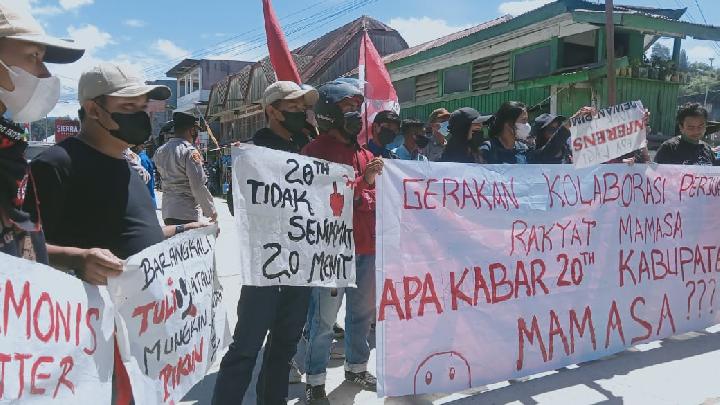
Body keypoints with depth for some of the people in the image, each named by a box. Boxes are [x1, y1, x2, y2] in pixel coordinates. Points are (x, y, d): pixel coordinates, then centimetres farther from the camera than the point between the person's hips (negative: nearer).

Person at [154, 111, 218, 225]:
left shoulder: (160, 151, 9)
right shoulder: (190, 152, -15)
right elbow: (198, 185, -17)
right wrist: (211, 210, -9)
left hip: (167, 211, 8)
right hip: (185, 214, -8)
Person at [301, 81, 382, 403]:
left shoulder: (364, 153, 15)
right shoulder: (317, 150, -8)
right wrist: (362, 182, -23)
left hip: (366, 245, 8)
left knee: (363, 310, 17)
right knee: (325, 317, -1)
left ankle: (356, 367, 34)